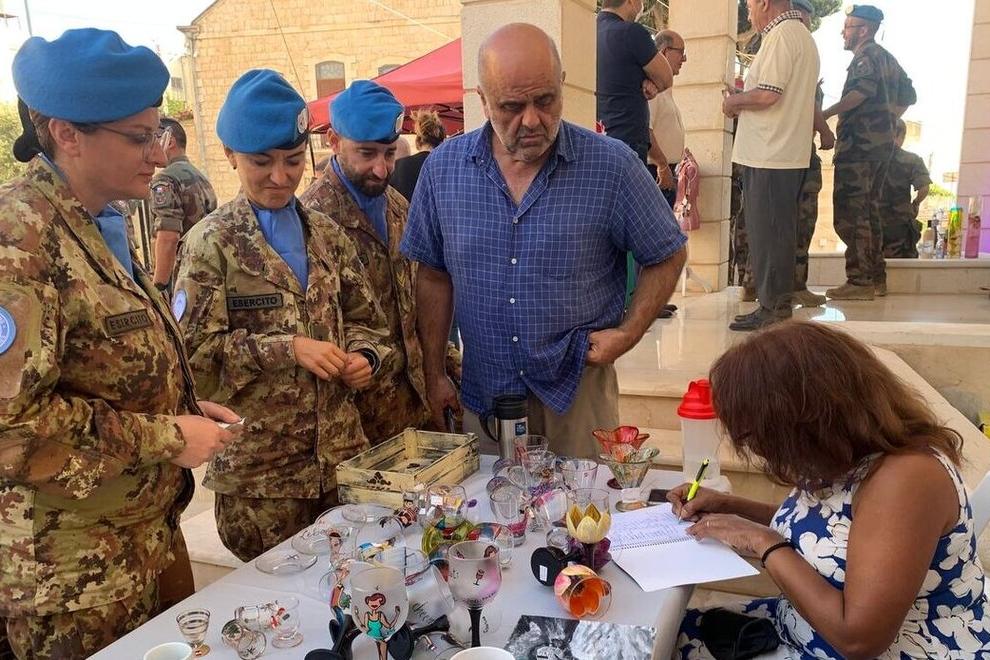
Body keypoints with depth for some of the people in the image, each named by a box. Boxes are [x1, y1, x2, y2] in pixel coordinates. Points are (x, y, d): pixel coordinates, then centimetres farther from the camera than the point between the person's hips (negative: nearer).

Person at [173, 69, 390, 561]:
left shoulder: (325, 233, 8)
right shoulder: (211, 243, -6)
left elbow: (363, 316, 14)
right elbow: (194, 349, -12)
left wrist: (364, 355, -7)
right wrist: (287, 349, -21)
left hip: (342, 451, 4)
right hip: (257, 466, -4)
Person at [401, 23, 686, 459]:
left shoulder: (612, 166, -11)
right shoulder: (443, 168, -3)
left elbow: (666, 257, 1)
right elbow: (434, 276, 5)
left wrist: (629, 333, -10)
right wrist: (433, 374, 5)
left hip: (577, 389, -2)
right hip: (482, 392, 2)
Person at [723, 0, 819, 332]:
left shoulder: (781, 35, -12)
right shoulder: (803, 37, 21)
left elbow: (767, 94, -22)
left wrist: (734, 100, -5)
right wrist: (743, 98, 15)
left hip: (769, 156, -10)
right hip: (791, 154, 10)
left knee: (766, 233, -5)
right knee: (780, 232, 14)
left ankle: (771, 308, -1)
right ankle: (780, 302, 21)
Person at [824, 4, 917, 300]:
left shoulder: (866, 55, -6)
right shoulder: (888, 58, 22)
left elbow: (863, 89, -24)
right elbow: (908, 95, 27)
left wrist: (824, 115, -26)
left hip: (859, 144, -10)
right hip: (883, 142, 10)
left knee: (850, 213, -10)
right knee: (870, 210, 14)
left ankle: (860, 281, -11)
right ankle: (877, 278, 18)